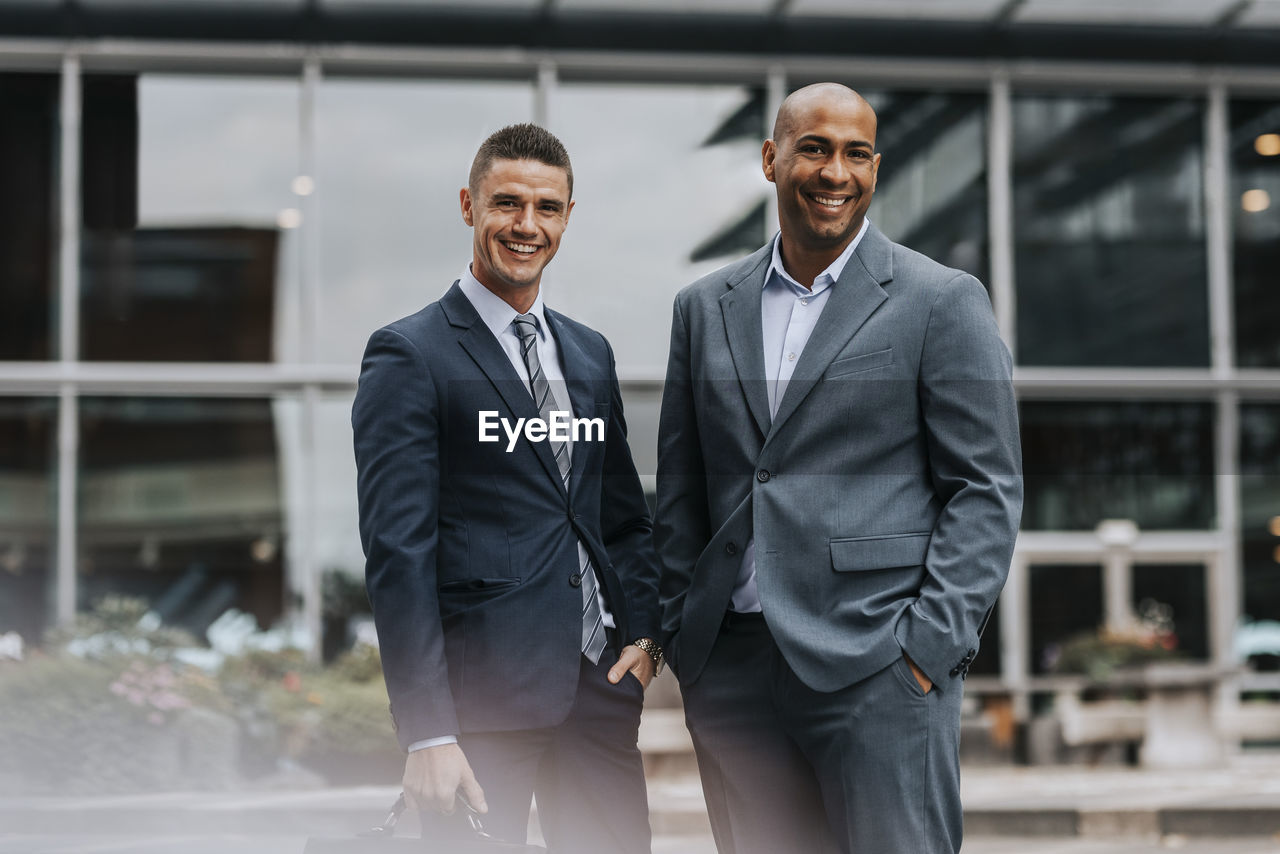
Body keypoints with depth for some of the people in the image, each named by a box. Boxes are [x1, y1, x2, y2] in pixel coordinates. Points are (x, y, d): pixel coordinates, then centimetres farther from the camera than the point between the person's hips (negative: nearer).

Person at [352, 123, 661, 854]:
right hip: (483, 697, -6)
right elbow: (398, 548, -11)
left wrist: (644, 633, 4)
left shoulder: (590, 354, 15)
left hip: (598, 685, 6)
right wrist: (427, 734, -17)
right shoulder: (411, 355, -5)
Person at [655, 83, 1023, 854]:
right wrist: (679, 638, 8)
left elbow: (988, 488, -2)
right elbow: (681, 492, 16)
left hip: (877, 670, -4)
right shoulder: (706, 308, 14)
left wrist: (930, 645, -10)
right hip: (731, 670, 4)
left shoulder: (943, 303, 1)